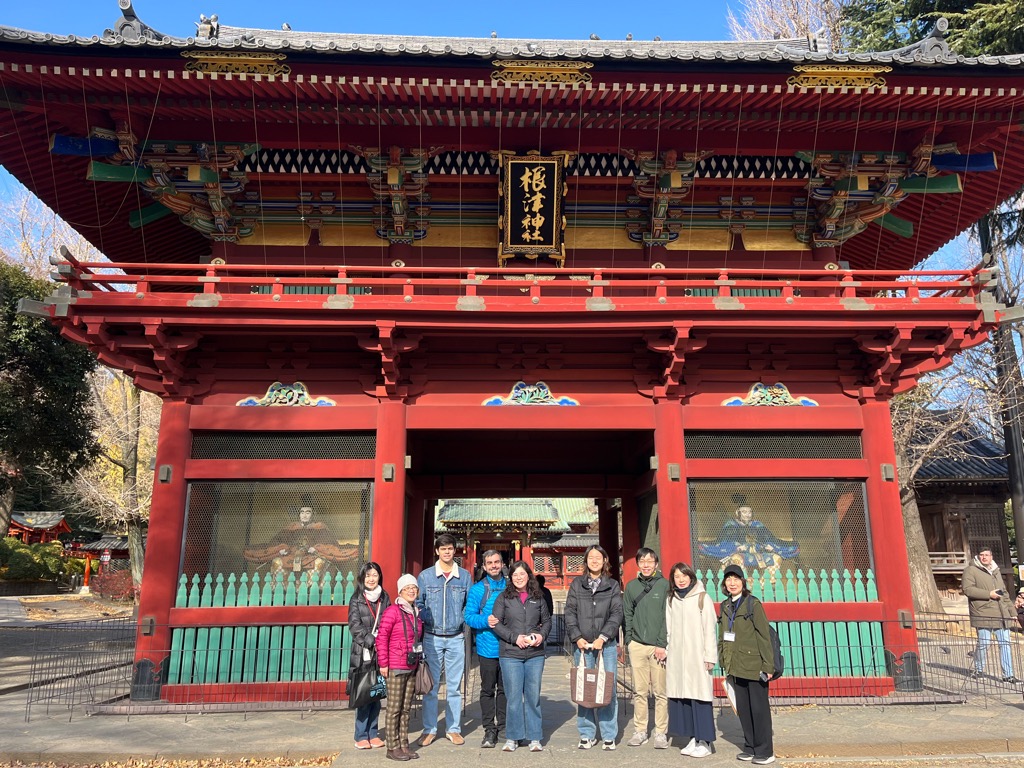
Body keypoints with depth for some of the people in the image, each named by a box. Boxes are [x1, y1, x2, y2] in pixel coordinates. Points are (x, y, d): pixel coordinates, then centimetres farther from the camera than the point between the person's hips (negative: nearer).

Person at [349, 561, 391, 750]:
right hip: (362, 653, -3)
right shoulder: (356, 600, 2)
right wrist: (371, 642, -16)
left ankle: (373, 733, 18)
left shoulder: (385, 598, 9)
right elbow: (355, 626, -6)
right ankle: (361, 736, 9)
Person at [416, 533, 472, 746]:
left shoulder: (465, 576, 4)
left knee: (454, 687, 8)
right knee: (431, 686, 3)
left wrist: (462, 619, -5)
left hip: (456, 638, 1)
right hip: (432, 638, -1)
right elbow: (418, 604, 4)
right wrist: (428, 619, -11)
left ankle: (454, 729, 19)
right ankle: (429, 730, 15)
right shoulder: (425, 576, 1)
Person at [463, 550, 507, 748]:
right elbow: (468, 616, -4)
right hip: (488, 648, -1)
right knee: (488, 690, 6)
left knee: (505, 689, 10)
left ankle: (504, 725, 22)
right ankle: (489, 730, 15)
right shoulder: (477, 589, 1)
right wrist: (485, 621, -21)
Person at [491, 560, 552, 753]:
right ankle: (512, 738, 15)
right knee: (514, 697, 2)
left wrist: (542, 635, -4)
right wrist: (515, 637, -12)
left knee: (533, 695, 6)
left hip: (535, 654, 2)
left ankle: (534, 738, 17)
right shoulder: (504, 598, 1)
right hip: (510, 654, -2)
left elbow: (547, 620, 15)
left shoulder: (538, 598, 8)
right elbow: (496, 623, -2)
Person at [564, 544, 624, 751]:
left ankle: (609, 735, 10)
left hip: (606, 645, 0)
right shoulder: (577, 584, 8)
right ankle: (587, 735, 13)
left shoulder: (613, 586, 7)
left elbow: (617, 614, 0)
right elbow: (570, 612, 4)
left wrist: (603, 637, -10)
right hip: (582, 644, 1)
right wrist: (577, 637, -7)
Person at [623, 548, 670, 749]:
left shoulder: (665, 585, -1)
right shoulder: (631, 586, 10)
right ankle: (640, 731, 17)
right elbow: (627, 616, 12)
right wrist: (628, 640, 3)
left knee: (660, 692, 0)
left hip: (659, 646, -3)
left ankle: (661, 733, 10)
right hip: (637, 645, 3)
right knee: (639, 691, 8)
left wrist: (662, 644, -9)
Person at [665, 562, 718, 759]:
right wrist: (665, 651, 9)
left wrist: (709, 656, -7)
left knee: (699, 697, -3)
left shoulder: (702, 598, -2)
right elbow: (668, 629, 13)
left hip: (697, 657, -4)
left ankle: (704, 742, 8)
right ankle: (692, 739, 17)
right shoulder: (671, 600, 11)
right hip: (676, 657, 5)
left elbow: (709, 630, -4)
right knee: (681, 697, 5)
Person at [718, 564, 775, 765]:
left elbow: (764, 636, -11)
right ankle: (750, 747, 25)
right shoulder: (725, 606, 8)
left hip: (754, 665, -6)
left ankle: (765, 751, 13)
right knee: (743, 708, 13)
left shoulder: (753, 604, -10)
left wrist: (768, 665, -13)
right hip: (736, 666, 6)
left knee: (759, 708, 3)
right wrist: (725, 663, 9)